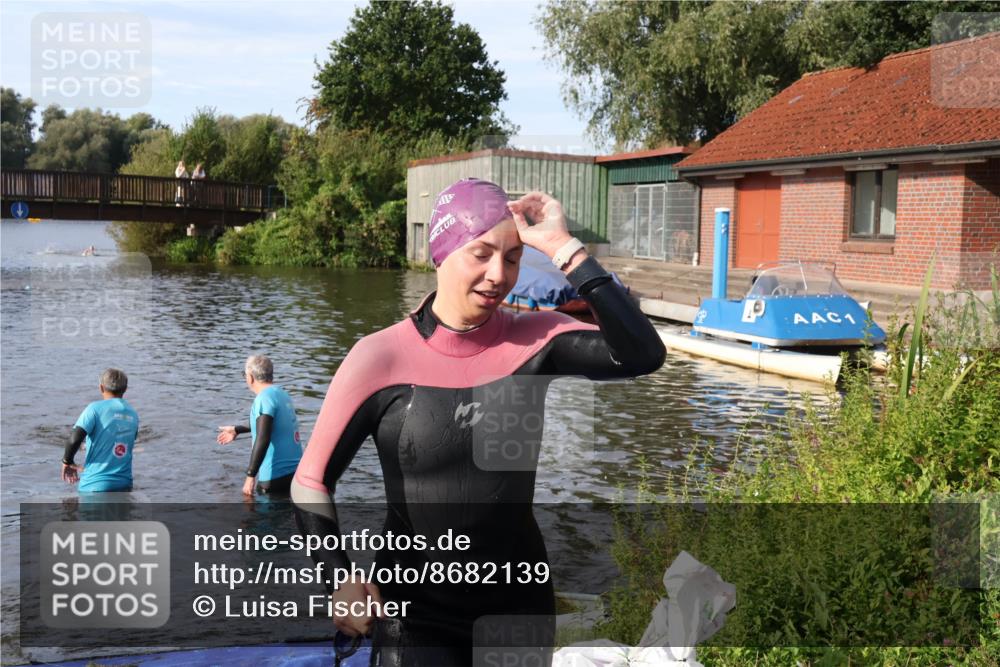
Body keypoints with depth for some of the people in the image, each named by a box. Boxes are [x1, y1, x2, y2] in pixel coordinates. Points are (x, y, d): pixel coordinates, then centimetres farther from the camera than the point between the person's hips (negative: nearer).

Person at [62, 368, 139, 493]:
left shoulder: (96, 408, -7)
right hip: (124, 485, 5)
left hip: (95, 484, -4)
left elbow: (75, 440, -18)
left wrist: (67, 462, 1)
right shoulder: (133, 415, 9)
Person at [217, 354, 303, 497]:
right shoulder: (282, 394, 13)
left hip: (276, 475, -8)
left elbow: (262, 439, -24)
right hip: (295, 471, 8)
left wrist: (250, 475, -23)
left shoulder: (264, 398, -14)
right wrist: (237, 430, 43)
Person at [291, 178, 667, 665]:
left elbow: (641, 355, -25)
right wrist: (340, 578, -17)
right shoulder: (381, 357, -14)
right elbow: (312, 482, -6)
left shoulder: (534, 341, -9)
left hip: (520, 600, 3)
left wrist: (565, 250, -24)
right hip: (416, 611, -2)